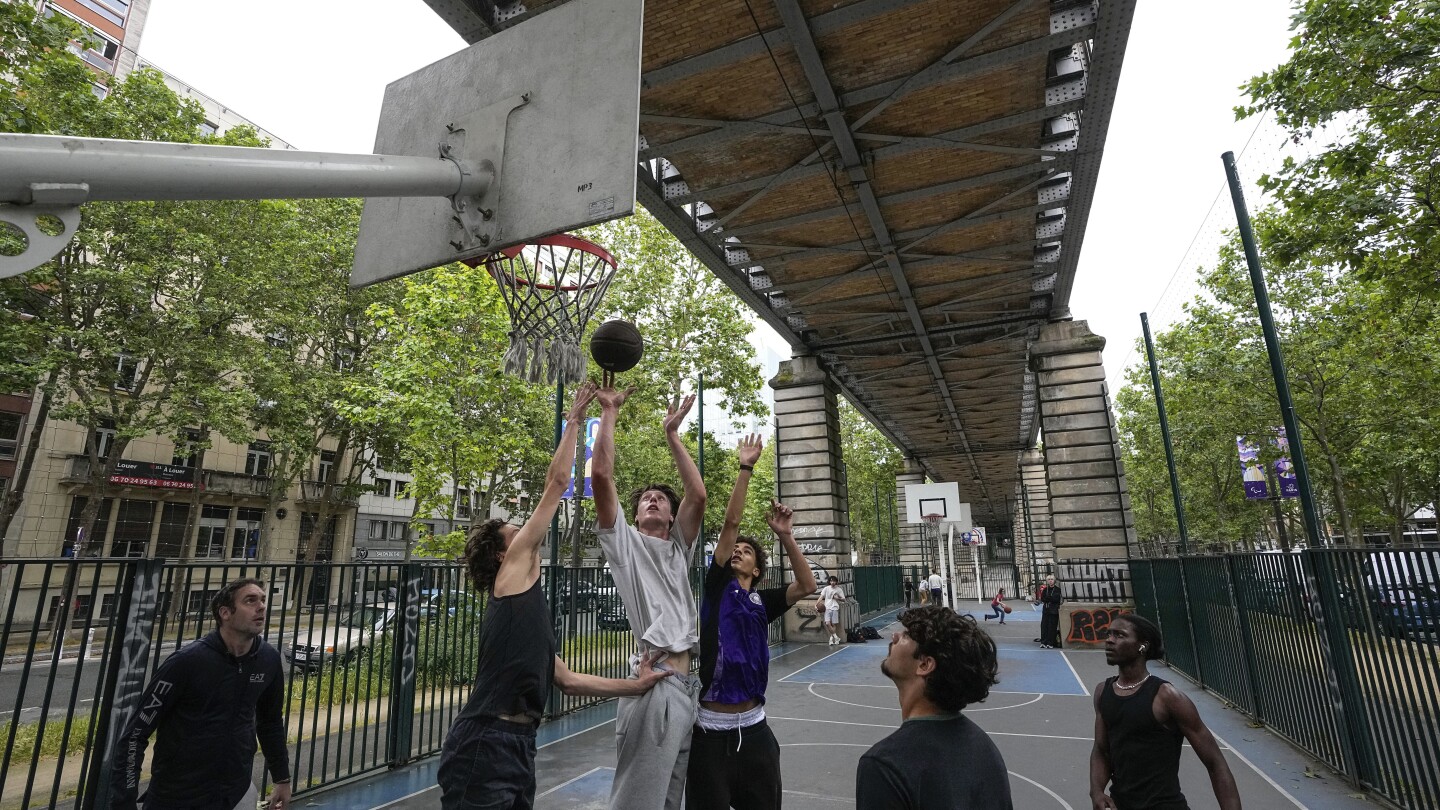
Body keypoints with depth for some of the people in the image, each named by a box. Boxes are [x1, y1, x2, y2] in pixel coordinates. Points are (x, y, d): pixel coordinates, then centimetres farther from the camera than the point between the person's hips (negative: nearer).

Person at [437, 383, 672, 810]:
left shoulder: (523, 603, 22)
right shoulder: (513, 574, -2)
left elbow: (567, 679, 23)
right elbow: (556, 483, -5)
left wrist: (634, 685, 20)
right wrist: (575, 420, 3)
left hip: (518, 746, 9)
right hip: (484, 746, -9)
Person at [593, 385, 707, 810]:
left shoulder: (679, 548, 18)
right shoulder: (624, 543, 8)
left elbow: (698, 495, 3)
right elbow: (601, 476, -5)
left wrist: (672, 434, 5)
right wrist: (609, 414, -1)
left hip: (689, 683, 6)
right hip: (652, 681, -5)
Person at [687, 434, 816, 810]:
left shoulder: (762, 602, 5)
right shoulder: (717, 586, -1)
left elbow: (807, 586, -10)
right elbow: (730, 524, -9)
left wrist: (785, 535, -16)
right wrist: (745, 469, -13)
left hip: (753, 727, 3)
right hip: (712, 728, -3)